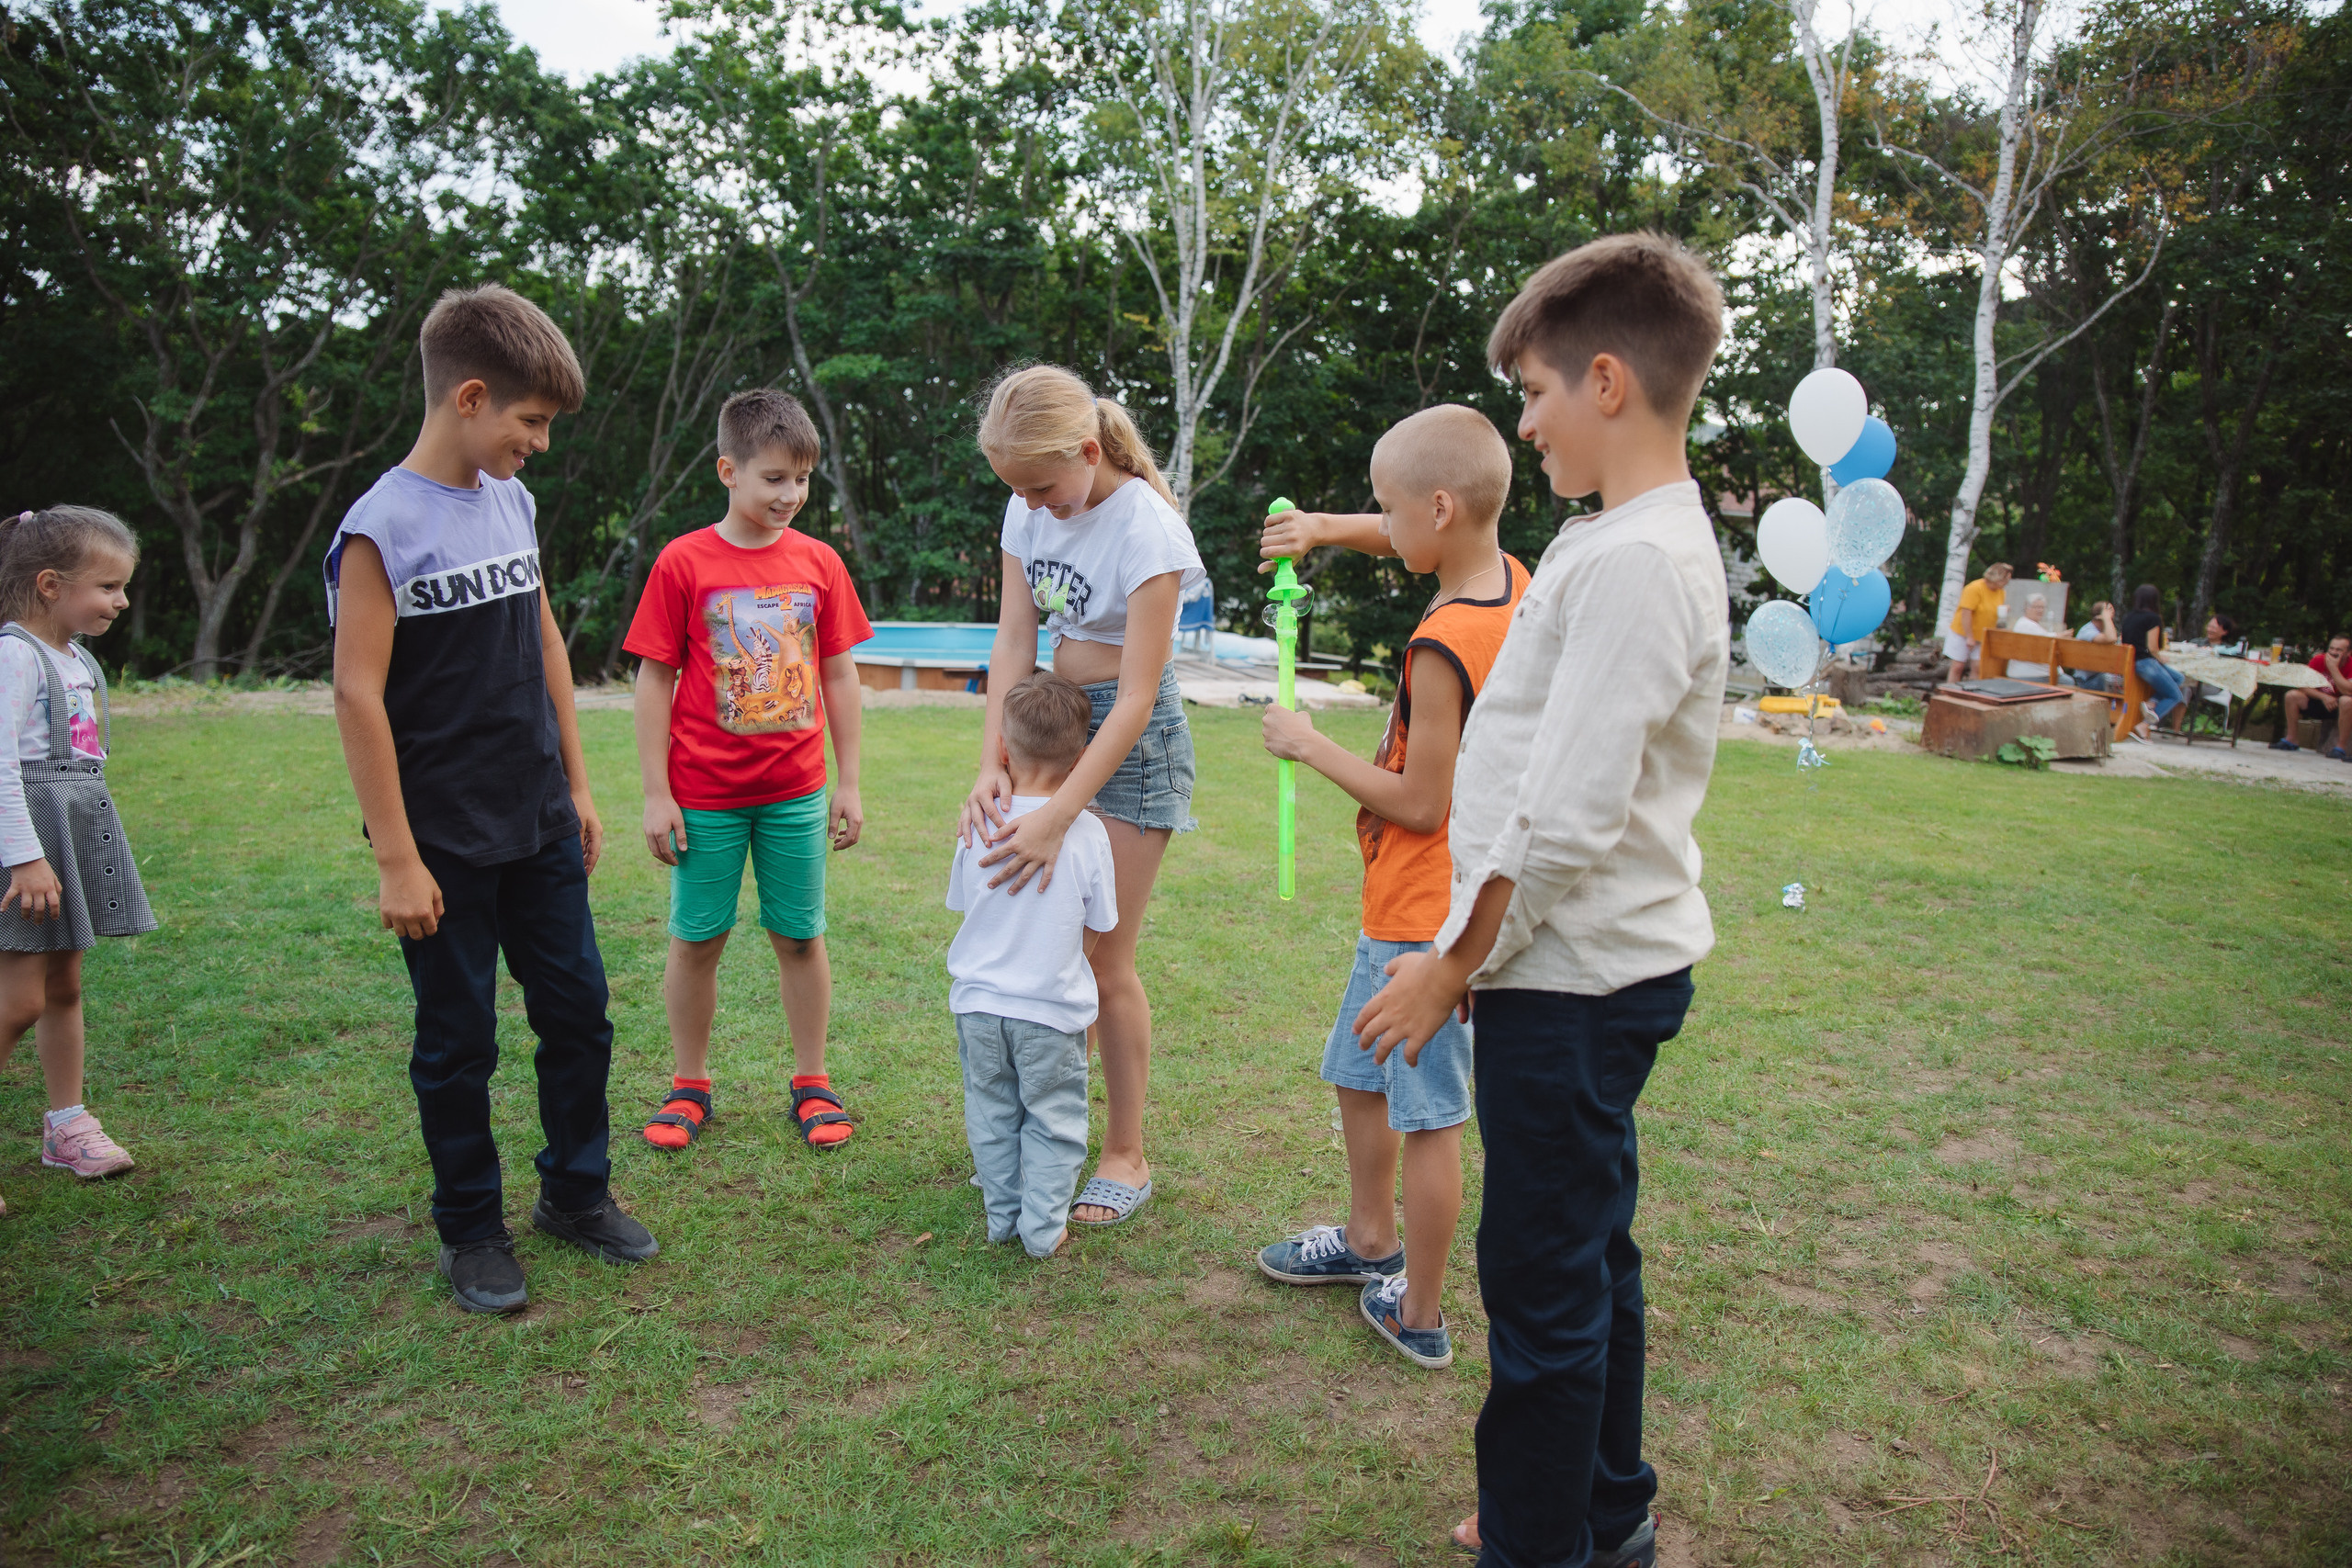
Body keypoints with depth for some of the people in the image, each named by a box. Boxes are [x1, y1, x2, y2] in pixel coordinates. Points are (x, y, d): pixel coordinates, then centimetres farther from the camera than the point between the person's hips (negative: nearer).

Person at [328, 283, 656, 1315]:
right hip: (447, 842, -6)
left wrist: (576, 783, 14)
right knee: (458, 1041, 7)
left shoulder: (514, 501, 6)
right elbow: (359, 694, -16)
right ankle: (472, 1231, 25)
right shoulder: (382, 527, -14)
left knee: (578, 1010, 12)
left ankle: (575, 1192, 30)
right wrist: (397, 858, -16)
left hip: (538, 824, 6)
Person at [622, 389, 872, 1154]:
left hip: (796, 792, 2)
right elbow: (653, 680, -3)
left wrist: (849, 783, 7)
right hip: (703, 796, -2)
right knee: (695, 939, 9)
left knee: (800, 936, 9)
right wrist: (656, 792, -6)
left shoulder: (819, 562, 2)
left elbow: (840, 675, 7)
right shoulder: (683, 562, -6)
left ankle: (812, 1083, 23)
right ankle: (688, 1086, 25)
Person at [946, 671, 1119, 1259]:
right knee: (1053, 1120, 13)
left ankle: (1003, 1214, 29)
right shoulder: (1087, 832, -13)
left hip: (979, 1002, 3)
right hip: (1052, 1010, -2)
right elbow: (1095, 931, -4)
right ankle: (1042, 1227, 17)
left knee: (992, 1112, 19)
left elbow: (963, 902, 7)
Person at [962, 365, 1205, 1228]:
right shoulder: (1029, 511, -1)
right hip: (1053, 716, 6)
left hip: (1132, 736, -6)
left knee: (1105, 956, -2)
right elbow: (1013, 644, -3)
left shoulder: (1147, 529, -21)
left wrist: (1057, 817, -28)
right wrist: (991, 763, -16)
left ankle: (1125, 1157, 14)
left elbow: (1136, 698, -23)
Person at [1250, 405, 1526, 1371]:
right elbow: (1408, 542, 22)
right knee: (1356, 1073, 24)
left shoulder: (1442, 648, -26)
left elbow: (1420, 804, -22)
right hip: (1413, 905, 10)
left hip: (1425, 920, -10)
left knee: (1427, 1118, 4)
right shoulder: (1512, 582, 1)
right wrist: (1328, 528, 7)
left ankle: (1419, 1315, 19)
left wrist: (1311, 746, -12)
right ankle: (1369, 1241, 41)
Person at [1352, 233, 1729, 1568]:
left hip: (1577, 977, -10)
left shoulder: (1634, 560, -20)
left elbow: (1565, 821, -25)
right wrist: (1474, 951, 18)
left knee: (1543, 1281, 2)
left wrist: (1454, 963, -14)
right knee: (1586, 1253, 21)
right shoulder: (1644, 538, 12)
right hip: (1597, 965, 10)